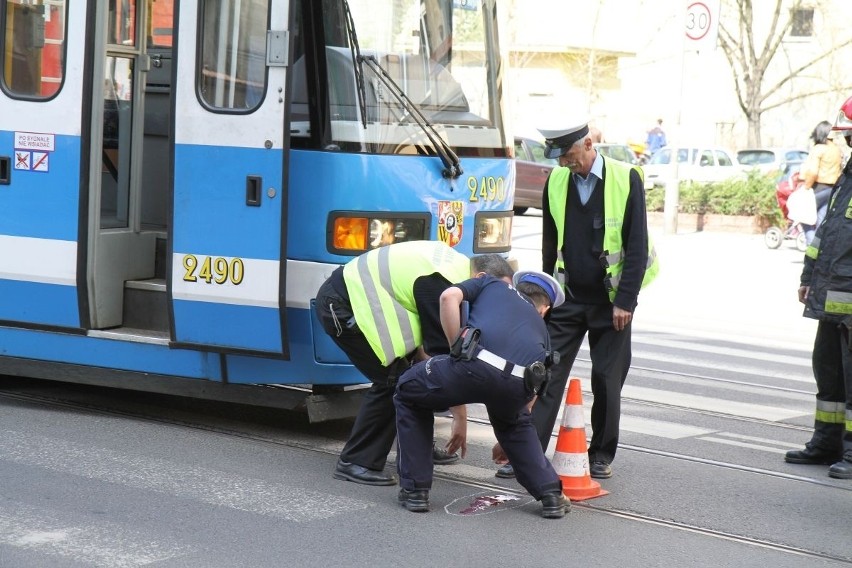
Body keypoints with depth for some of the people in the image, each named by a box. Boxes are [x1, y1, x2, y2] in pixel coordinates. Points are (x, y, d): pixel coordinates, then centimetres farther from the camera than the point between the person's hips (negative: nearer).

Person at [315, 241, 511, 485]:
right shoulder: (442, 284, -24)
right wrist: (460, 415, -19)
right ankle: (355, 462, -6)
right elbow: (444, 349, -23)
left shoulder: (455, 264, 6)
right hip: (340, 307, -10)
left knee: (409, 373, 14)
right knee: (392, 379, -12)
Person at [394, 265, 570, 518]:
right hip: (519, 383, 3)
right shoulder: (540, 326, 39)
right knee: (515, 424, 41)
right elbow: (528, 397, 46)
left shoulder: (492, 284, 33)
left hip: (478, 362, -3)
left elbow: (450, 296, 10)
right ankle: (550, 494, 28)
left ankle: (415, 490, 24)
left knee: (409, 394, 28)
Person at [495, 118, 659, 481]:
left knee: (607, 381, 4)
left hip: (610, 300, -3)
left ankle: (602, 455, 18)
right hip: (567, 299, 3)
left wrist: (625, 301, -13)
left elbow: (637, 246, -9)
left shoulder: (626, 179, -9)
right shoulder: (556, 182, 3)